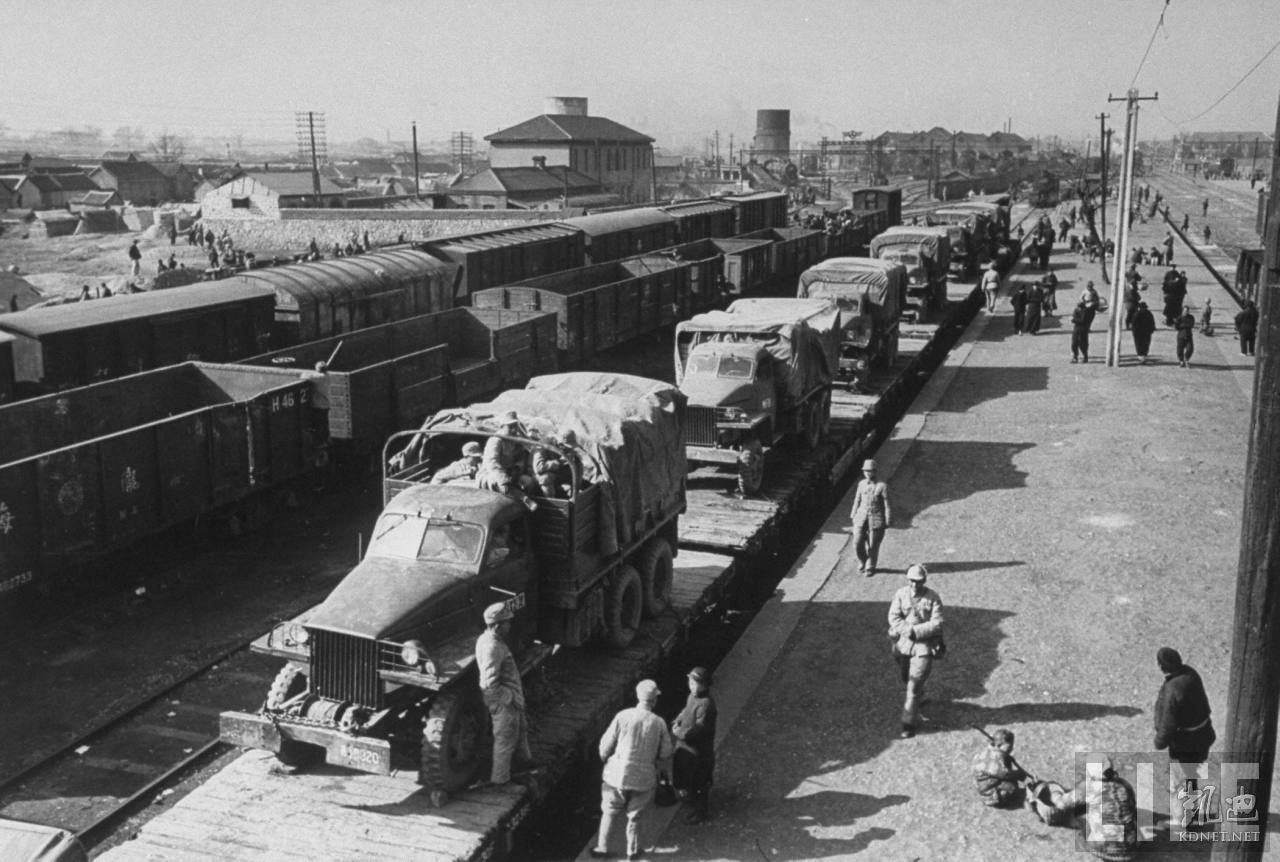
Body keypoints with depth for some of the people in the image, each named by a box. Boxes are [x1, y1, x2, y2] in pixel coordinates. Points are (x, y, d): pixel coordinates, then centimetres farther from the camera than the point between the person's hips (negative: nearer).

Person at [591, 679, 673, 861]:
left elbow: (606, 744, -6)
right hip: (644, 778, 0)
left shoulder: (623, 716, -13)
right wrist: (661, 768, 18)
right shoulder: (659, 724, -10)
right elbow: (666, 754, -2)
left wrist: (605, 757, 15)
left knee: (609, 813, 18)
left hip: (618, 774, 0)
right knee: (635, 816, 19)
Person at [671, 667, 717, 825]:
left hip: (698, 750, -9)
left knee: (698, 783, 9)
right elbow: (685, 711, 16)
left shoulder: (706, 704, -30)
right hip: (685, 745, 9)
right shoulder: (692, 696, -1)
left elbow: (699, 730, -30)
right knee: (684, 777, 26)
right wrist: (677, 722, -2)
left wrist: (680, 733, -21)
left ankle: (701, 812, 28)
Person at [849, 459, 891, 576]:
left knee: (873, 546, 5)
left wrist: (887, 522, -7)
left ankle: (870, 568, 26)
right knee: (857, 543, -2)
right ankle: (862, 562, 27)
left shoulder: (882, 486, -11)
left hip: (876, 520, -3)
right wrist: (853, 516, 15)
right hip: (861, 518, 4)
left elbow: (887, 505, -7)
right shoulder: (861, 484, 3)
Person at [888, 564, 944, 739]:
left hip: (924, 645, -4)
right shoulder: (901, 594, -5)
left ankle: (909, 724, -2)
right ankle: (918, 694, 57)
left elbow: (936, 624, -14)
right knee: (905, 677, 24)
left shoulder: (933, 598, -11)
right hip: (903, 644, 4)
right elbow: (893, 618, -9)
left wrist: (915, 631, -22)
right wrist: (908, 630, -24)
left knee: (914, 686, -8)